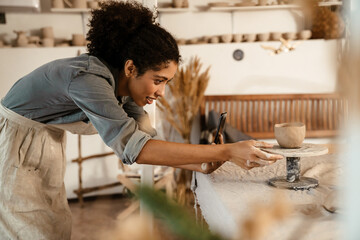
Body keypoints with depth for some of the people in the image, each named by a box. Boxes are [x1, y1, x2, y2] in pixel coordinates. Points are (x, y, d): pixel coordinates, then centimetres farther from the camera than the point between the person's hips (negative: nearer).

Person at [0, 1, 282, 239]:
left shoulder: (121, 87, -9)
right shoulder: (88, 79, -35)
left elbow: (147, 139, -5)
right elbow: (133, 147, -42)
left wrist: (200, 165, -21)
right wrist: (227, 152, -43)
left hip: (49, 144, 8)